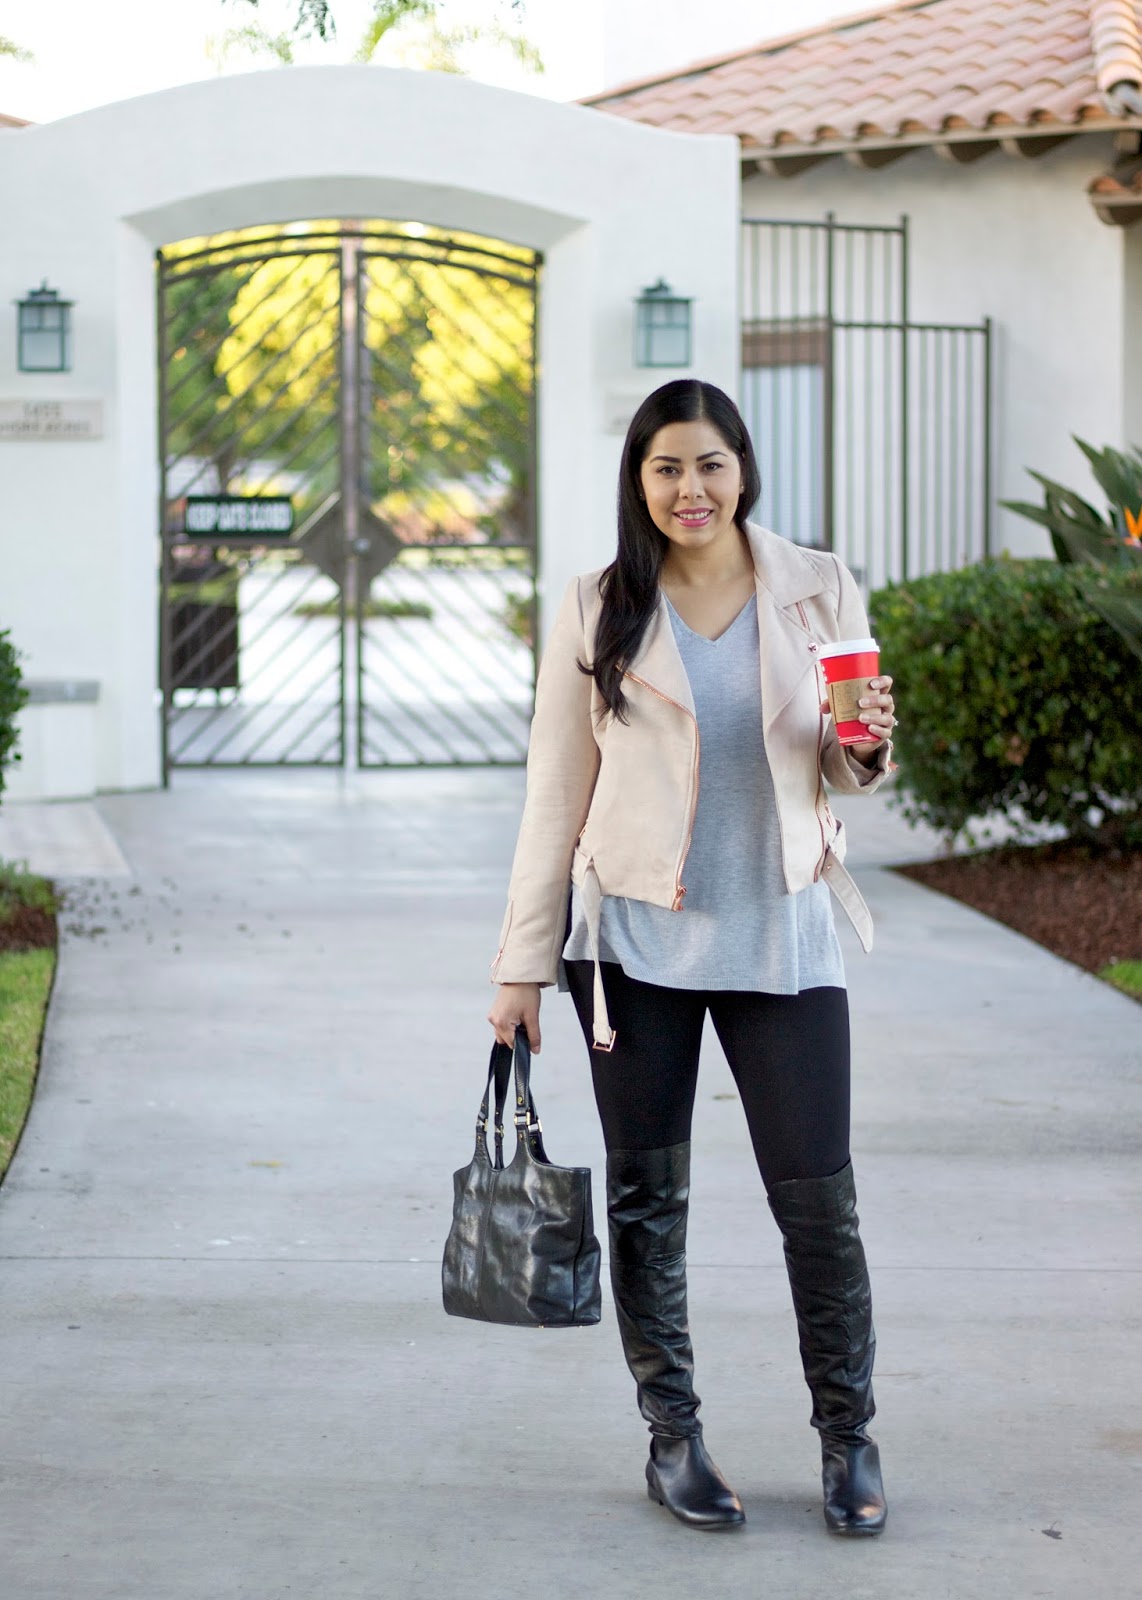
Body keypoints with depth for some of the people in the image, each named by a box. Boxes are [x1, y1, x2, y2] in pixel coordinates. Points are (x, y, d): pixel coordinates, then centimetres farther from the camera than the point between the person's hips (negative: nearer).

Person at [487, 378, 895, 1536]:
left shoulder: (820, 592, 3)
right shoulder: (598, 613, 0)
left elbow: (842, 771, 11)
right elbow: (556, 793, 3)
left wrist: (868, 748, -14)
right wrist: (522, 963, 0)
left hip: (778, 932, 0)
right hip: (635, 934, 0)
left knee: (818, 1194, 0)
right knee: (646, 1195, 6)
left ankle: (848, 1437, 16)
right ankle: (672, 1437, 18)